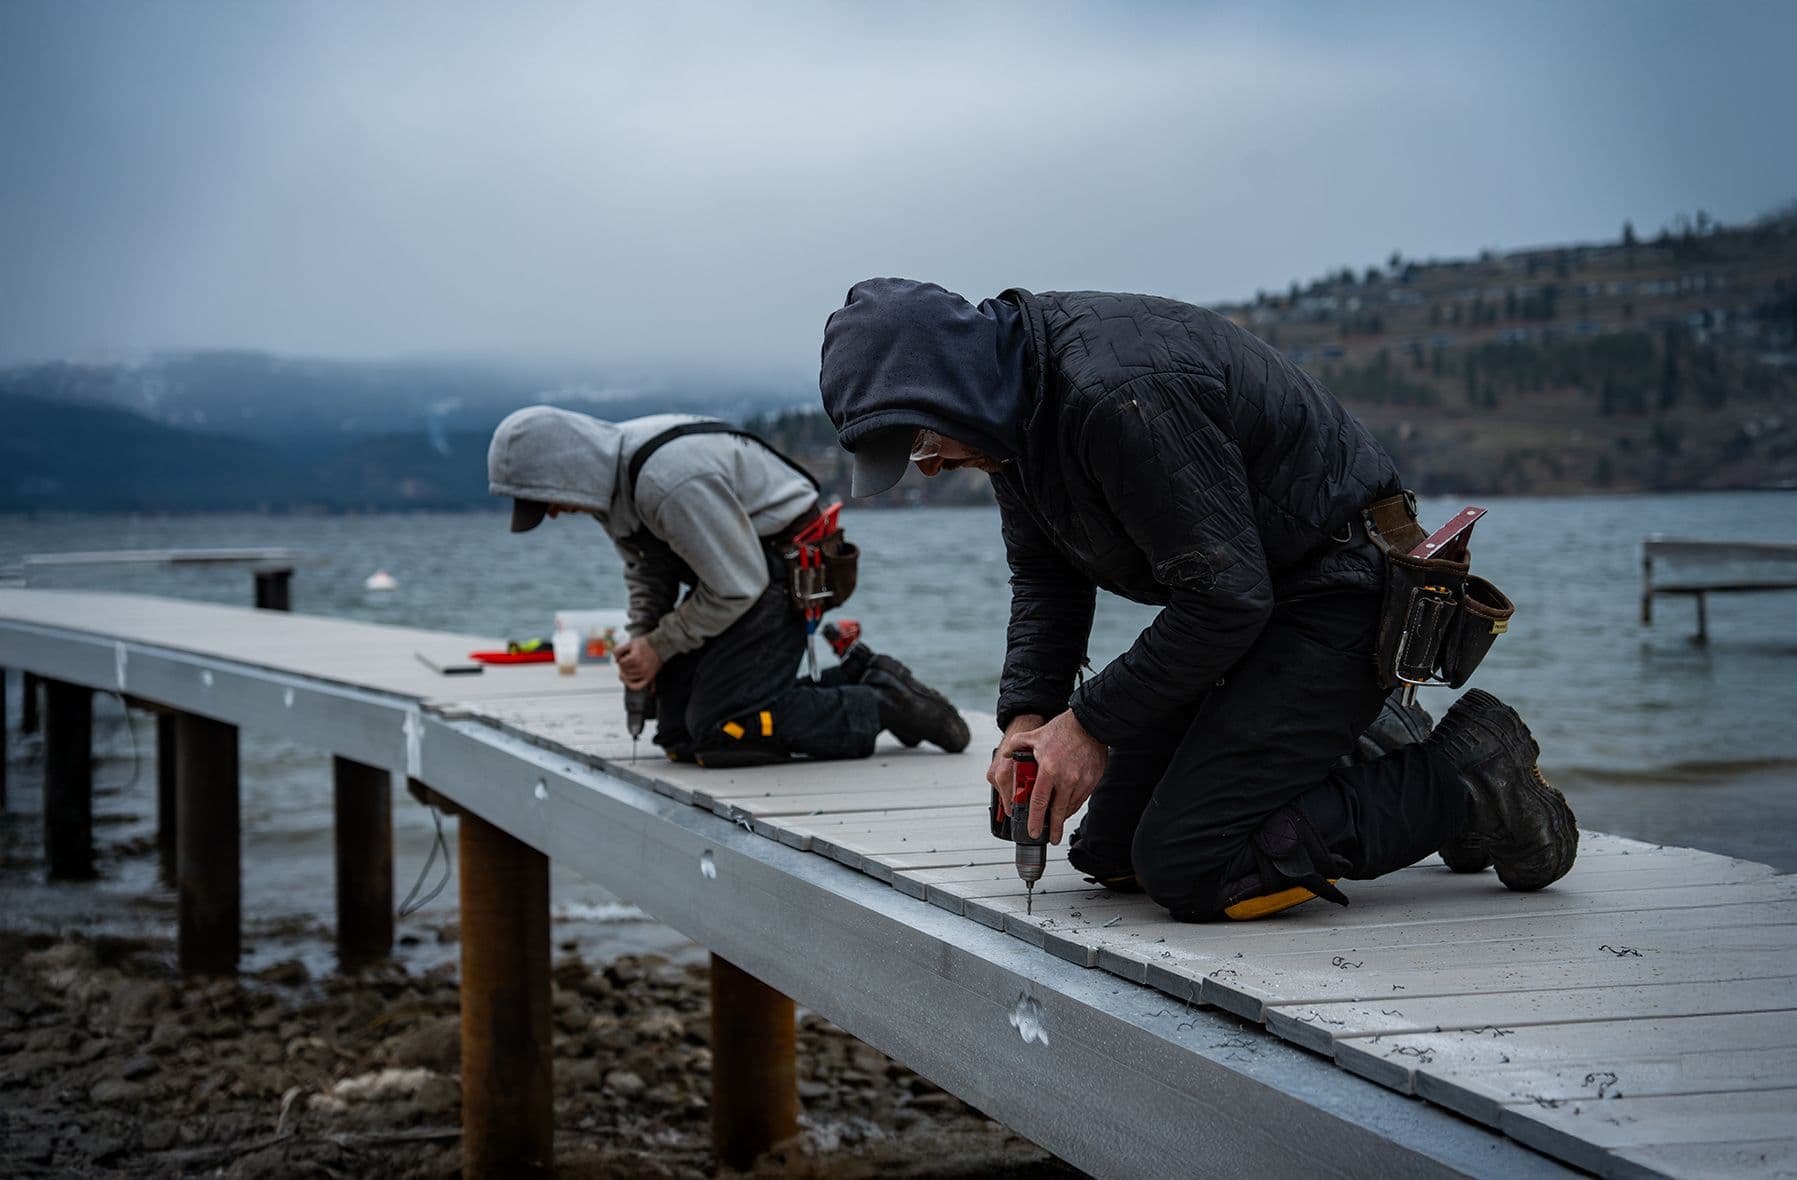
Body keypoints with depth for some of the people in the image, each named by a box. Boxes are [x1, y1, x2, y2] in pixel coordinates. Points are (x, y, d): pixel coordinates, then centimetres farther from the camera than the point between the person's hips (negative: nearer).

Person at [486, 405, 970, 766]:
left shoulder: (671, 481, -32)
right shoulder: (606, 477, -2)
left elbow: (738, 585, -25)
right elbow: (646, 569, 13)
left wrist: (661, 647, -15)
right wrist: (640, 641, -3)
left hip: (782, 564, -10)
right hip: (734, 567, 10)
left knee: (721, 735, -19)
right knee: (678, 734, 5)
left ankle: (882, 705, -6)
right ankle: (854, 679, 13)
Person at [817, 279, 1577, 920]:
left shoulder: (1119, 396, -31)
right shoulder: (1015, 399, 0)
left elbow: (1226, 595, -28)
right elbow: (1044, 577, 12)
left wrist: (1093, 723, -20)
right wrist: (1027, 716, -3)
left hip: (1334, 591, -10)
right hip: (1236, 595, 10)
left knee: (1187, 867, -19)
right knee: (1110, 853, 9)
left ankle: (1464, 780, -7)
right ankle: (1340, 759, 20)